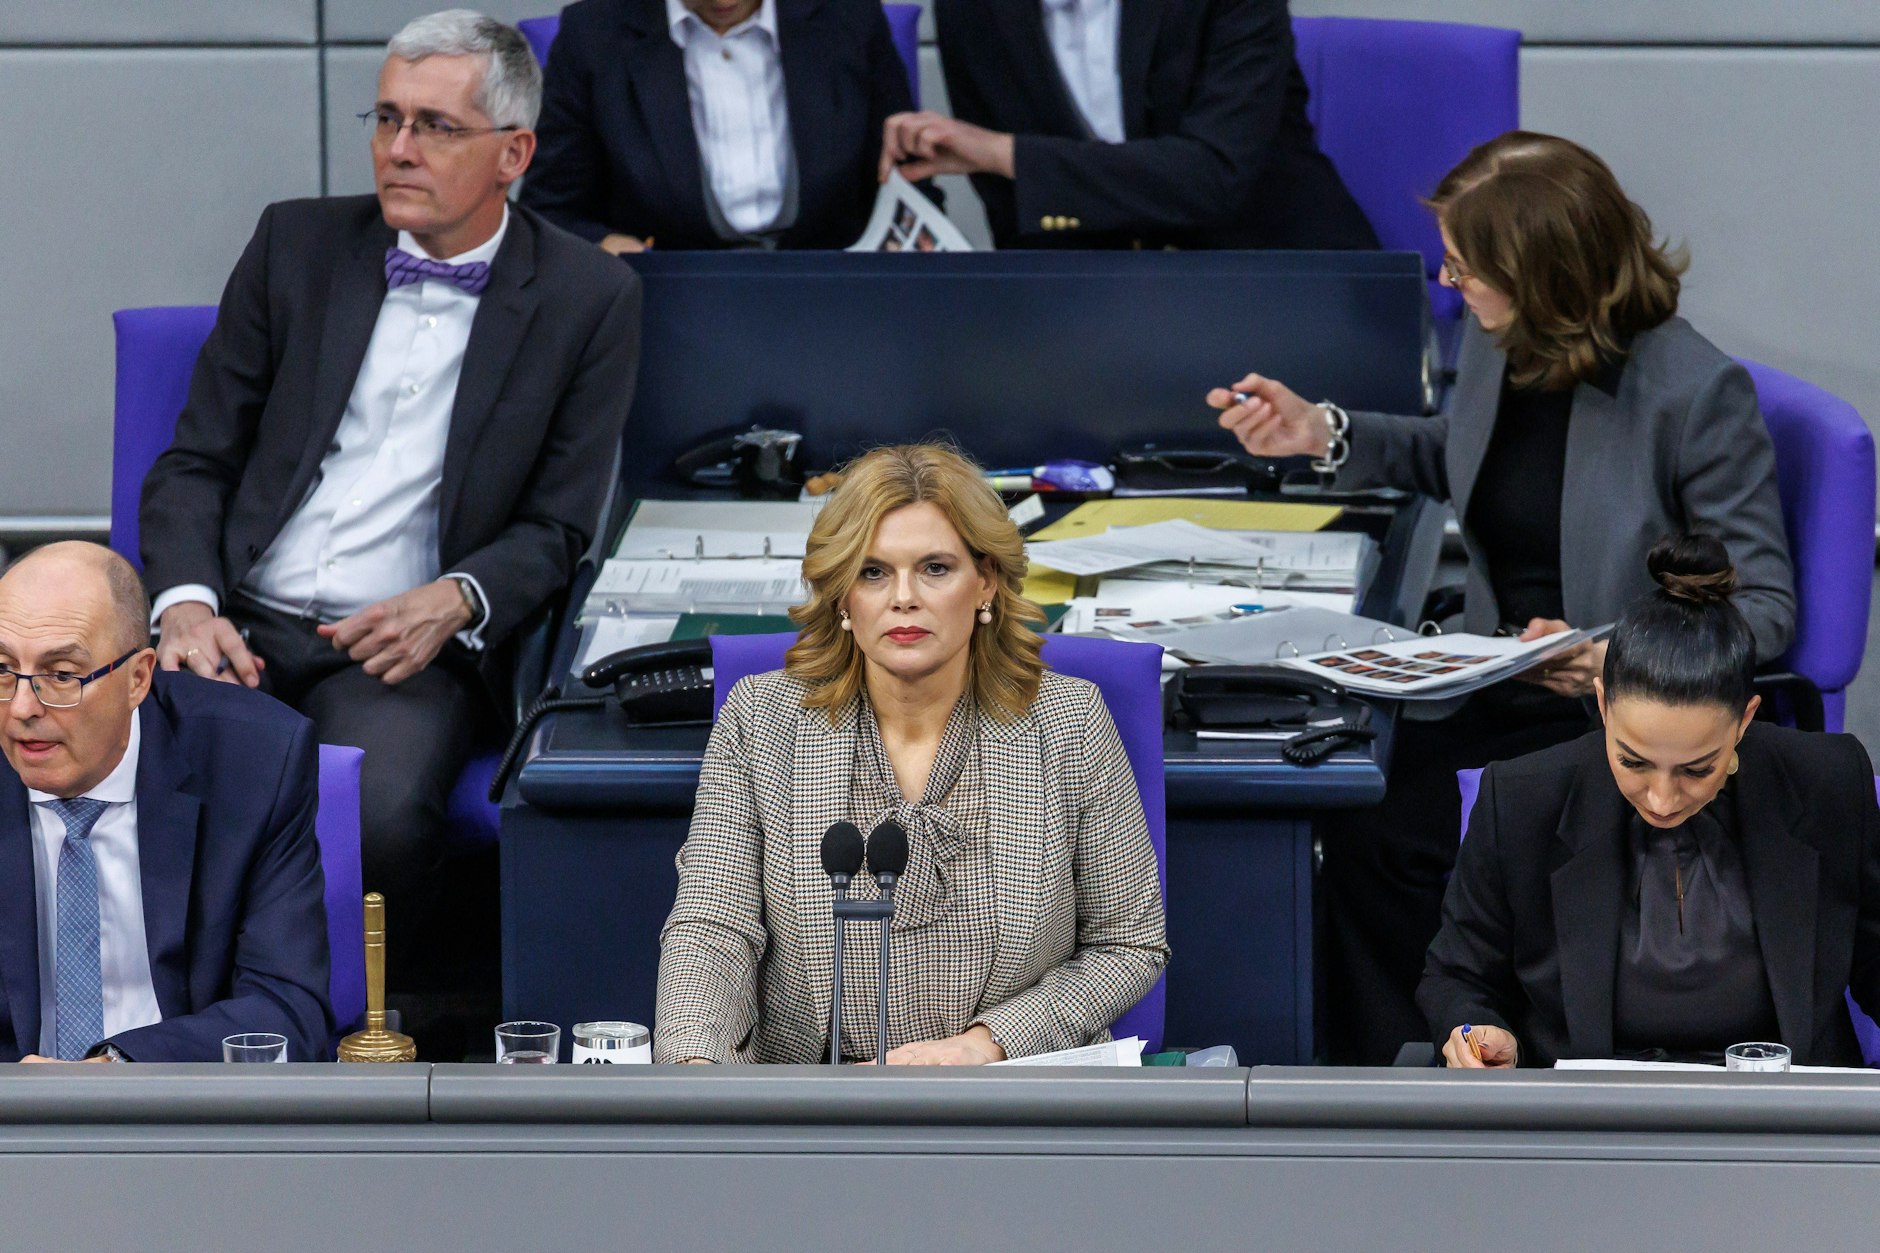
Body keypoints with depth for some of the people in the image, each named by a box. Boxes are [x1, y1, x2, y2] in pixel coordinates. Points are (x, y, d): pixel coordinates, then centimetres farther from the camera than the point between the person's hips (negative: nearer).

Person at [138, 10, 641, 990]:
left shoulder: (586, 300, 5)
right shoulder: (298, 244, 11)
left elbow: (556, 530, 7)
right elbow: (194, 462, 12)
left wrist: (454, 601, -14)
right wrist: (186, 601, -8)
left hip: (404, 649, -2)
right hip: (239, 624, 2)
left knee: (383, 813, -34)